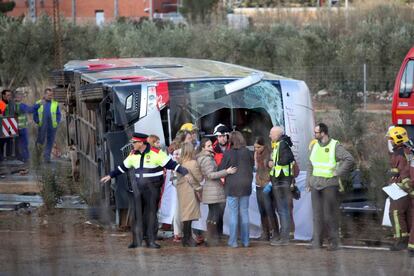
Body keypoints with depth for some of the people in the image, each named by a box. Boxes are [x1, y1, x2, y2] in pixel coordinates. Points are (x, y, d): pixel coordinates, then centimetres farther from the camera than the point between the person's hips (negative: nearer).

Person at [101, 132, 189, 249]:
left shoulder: (156, 153, -11)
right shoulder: (133, 155, 7)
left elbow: (170, 164, -12)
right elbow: (123, 167, 20)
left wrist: (185, 172, -20)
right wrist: (110, 175, 25)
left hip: (152, 188, -4)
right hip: (138, 187, 4)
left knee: (151, 213, 1)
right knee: (137, 214, 1)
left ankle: (151, 240, 8)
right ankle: (136, 240, 6)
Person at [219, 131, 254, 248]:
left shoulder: (228, 153, -12)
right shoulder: (248, 153, -2)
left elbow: (221, 170, -6)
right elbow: (252, 167, 10)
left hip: (232, 187, -3)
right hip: (246, 186, 3)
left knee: (233, 214, 2)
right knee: (244, 213, 10)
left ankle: (233, 241, 2)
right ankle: (245, 240, 13)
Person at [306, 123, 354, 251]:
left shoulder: (335, 146, -7)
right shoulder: (315, 146, 13)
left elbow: (349, 160, -13)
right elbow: (310, 165, 18)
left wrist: (338, 173, -12)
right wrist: (308, 183, 12)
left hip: (329, 184, -6)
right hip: (315, 184, 6)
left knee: (330, 215, -5)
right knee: (317, 214, 5)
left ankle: (333, 242, 2)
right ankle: (317, 241, 8)